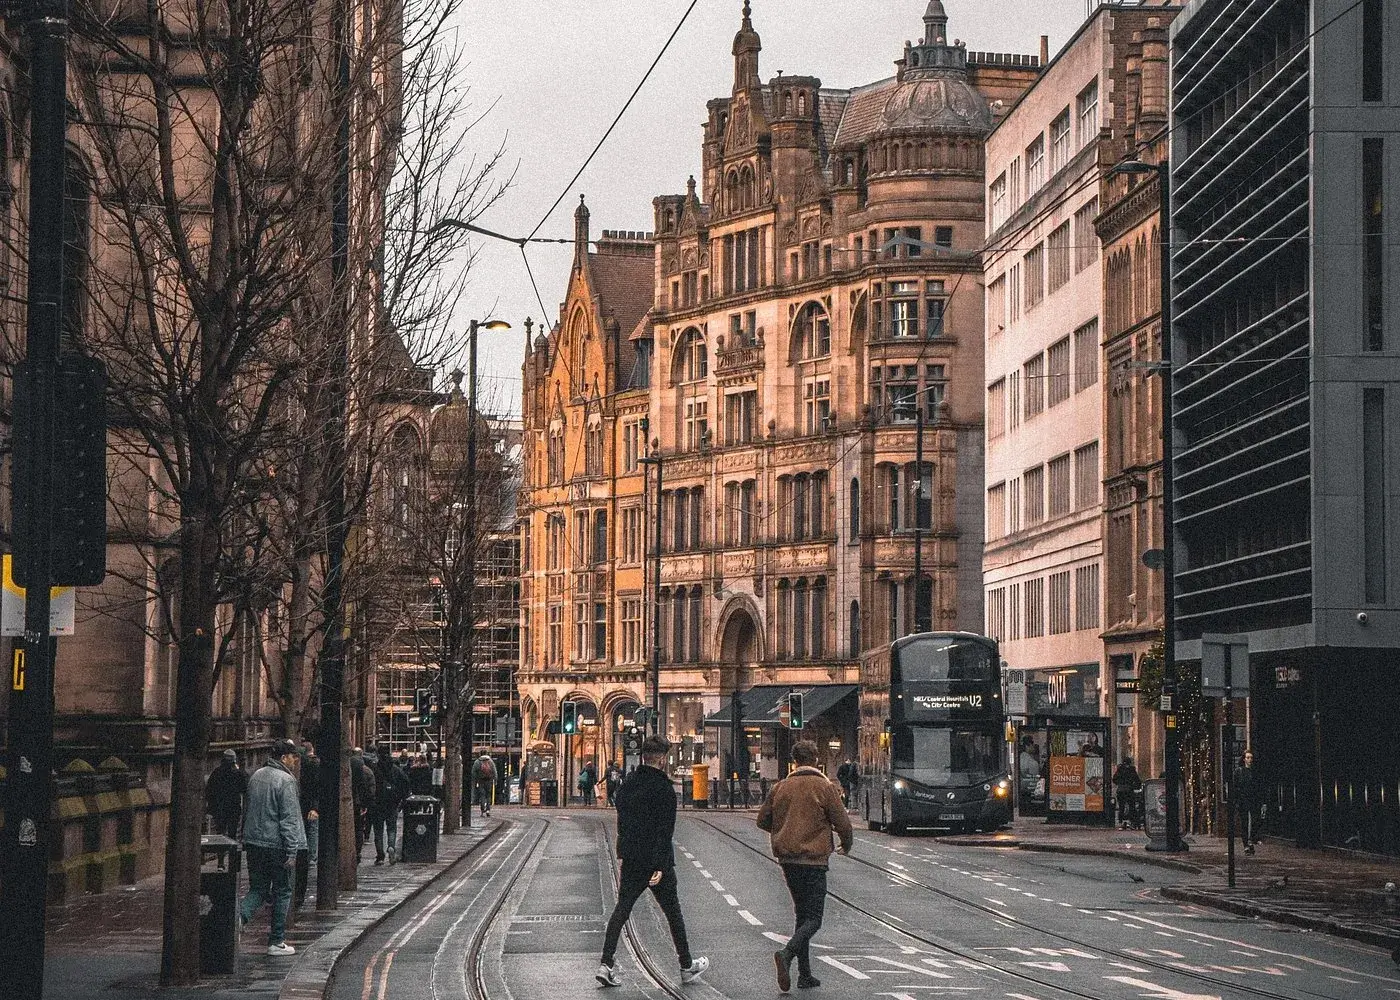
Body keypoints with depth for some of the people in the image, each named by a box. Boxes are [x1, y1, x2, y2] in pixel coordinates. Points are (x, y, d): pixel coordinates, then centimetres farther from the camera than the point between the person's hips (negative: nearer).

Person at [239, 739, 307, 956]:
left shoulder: (256, 776, 10)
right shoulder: (285, 780, -15)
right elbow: (289, 818, -17)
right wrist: (291, 852, -16)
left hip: (254, 841, 7)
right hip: (276, 845, -6)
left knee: (257, 889, 13)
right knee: (282, 892, 6)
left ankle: (240, 914, -16)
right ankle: (277, 942, 11)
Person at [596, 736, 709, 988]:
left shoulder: (628, 783, 7)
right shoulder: (663, 787, -15)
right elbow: (665, 830, -19)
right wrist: (660, 867, -20)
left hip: (631, 860, 6)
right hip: (656, 861, -5)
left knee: (621, 908, 6)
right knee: (672, 912, 8)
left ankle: (606, 964, -7)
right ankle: (687, 967, 19)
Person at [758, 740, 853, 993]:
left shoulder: (781, 787, 6)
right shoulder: (823, 787, -6)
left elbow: (762, 820, 12)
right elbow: (842, 822, -6)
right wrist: (847, 844, 15)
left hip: (787, 859, 5)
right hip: (814, 860, -5)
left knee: (801, 914, 16)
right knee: (813, 919, -3)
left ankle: (805, 974, 13)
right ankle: (787, 953, -29)